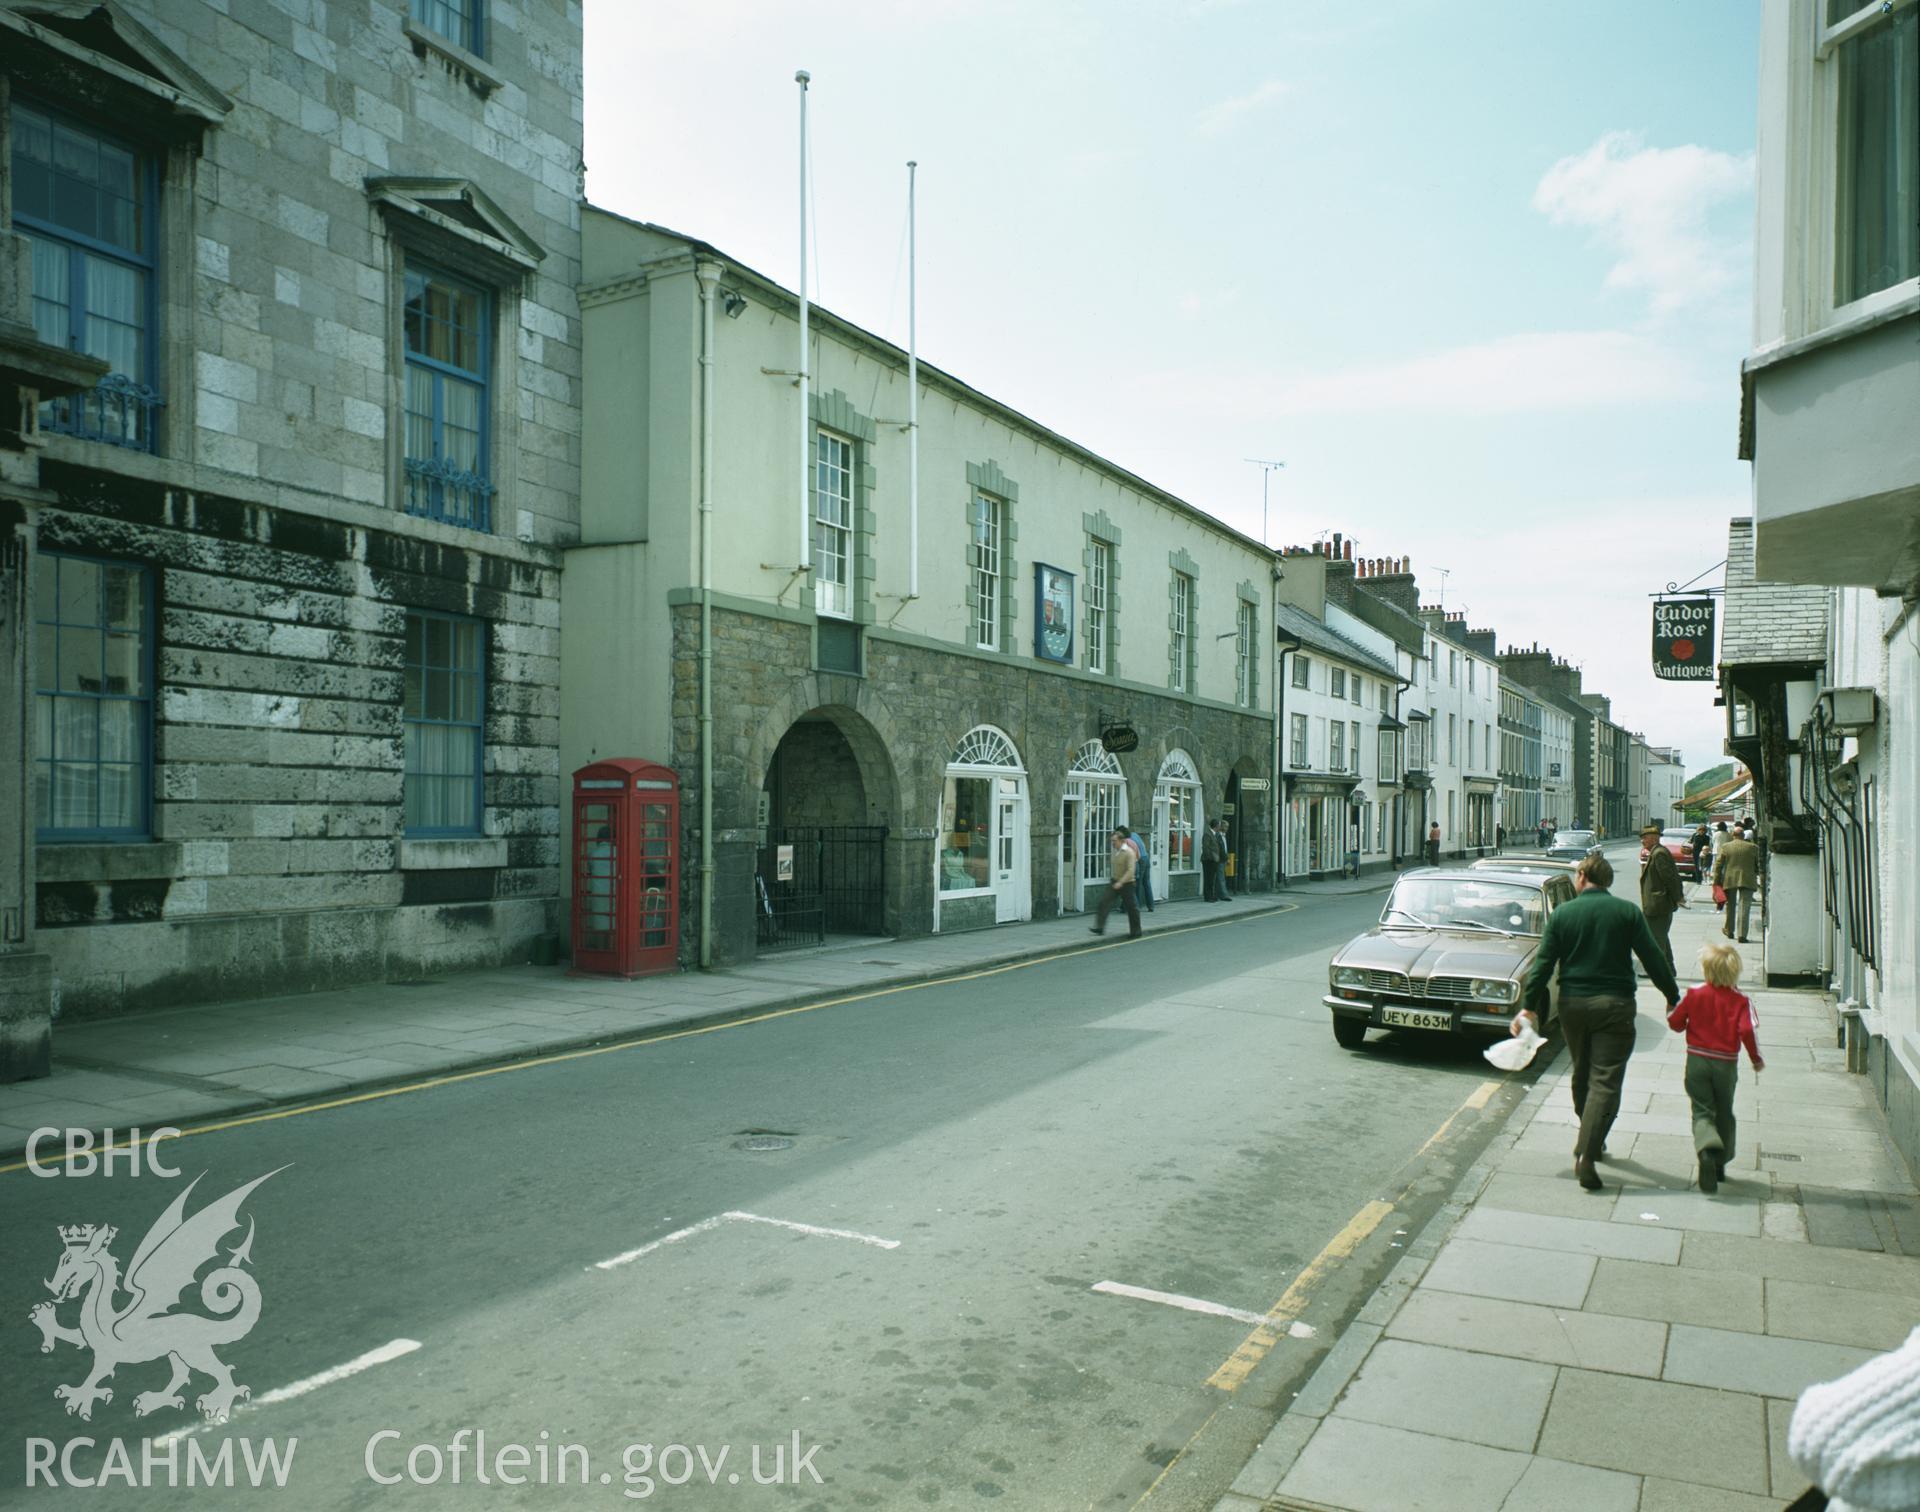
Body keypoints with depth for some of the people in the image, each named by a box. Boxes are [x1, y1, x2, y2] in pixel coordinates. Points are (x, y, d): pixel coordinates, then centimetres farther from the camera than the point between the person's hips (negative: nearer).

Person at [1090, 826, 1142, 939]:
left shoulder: (1129, 852, -19)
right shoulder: (1115, 851, 5)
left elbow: (1130, 871, -26)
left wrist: (1120, 882, -33)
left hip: (1126, 884, -7)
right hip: (1115, 881, 7)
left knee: (1131, 908, 4)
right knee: (1104, 902, -7)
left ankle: (1135, 932, 18)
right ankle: (1099, 927, -8)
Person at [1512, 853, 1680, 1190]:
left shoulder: (1561, 913, 2)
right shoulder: (1628, 912, -1)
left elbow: (1543, 964, 0)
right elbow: (1653, 958, -1)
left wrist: (1529, 1006, 4)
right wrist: (1673, 997, 9)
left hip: (1572, 1004, 2)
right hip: (1614, 1005, -2)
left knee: (1582, 1076, 20)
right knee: (1605, 1082, -5)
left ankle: (1591, 1142, 33)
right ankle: (1586, 1154, -17)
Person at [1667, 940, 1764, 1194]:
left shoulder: (1694, 996, -4)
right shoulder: (1740, 1001, -6)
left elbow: (1675, 1023, -1)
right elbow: (1747, 1030, -16)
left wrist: (1671, 1012, 22)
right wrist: (1756, 1059, -3)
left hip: (1697, 1061, -1)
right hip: (1726, 1064, 1)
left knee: (1702, 1111, 0)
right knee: (1724, 1114, 17)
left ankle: (1707, 1148, -30)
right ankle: (1720, 1164, 23)